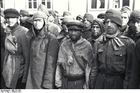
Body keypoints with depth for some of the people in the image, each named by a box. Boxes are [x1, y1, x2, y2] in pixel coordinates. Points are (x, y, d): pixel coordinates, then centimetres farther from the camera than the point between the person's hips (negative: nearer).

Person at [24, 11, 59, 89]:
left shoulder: (52, 39, -11)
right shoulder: (30, 37, 7)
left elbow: (51, 63, -13)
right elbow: (27, 59, 10)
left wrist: (47, 83, -14)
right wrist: (25, 76, 6)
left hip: (44, 76, -5)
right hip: (31, 77, 5)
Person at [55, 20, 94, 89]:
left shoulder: (86, 46, -5)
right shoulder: (64, 45, 4)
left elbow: (88, 66, -4)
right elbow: (59, 63, 6)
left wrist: (86, 84, -4)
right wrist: (58, 82, 3)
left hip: (79, 82, -3)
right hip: (65, 81, 3)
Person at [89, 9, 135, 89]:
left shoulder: (128, 43, -9)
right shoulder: (99, 41, 4)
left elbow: (130, 68, -6)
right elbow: (95, 64, 8)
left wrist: (126, 86, -6)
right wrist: (92, 83, 8)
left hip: (118, 82, -3)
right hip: (100, 81, 3)